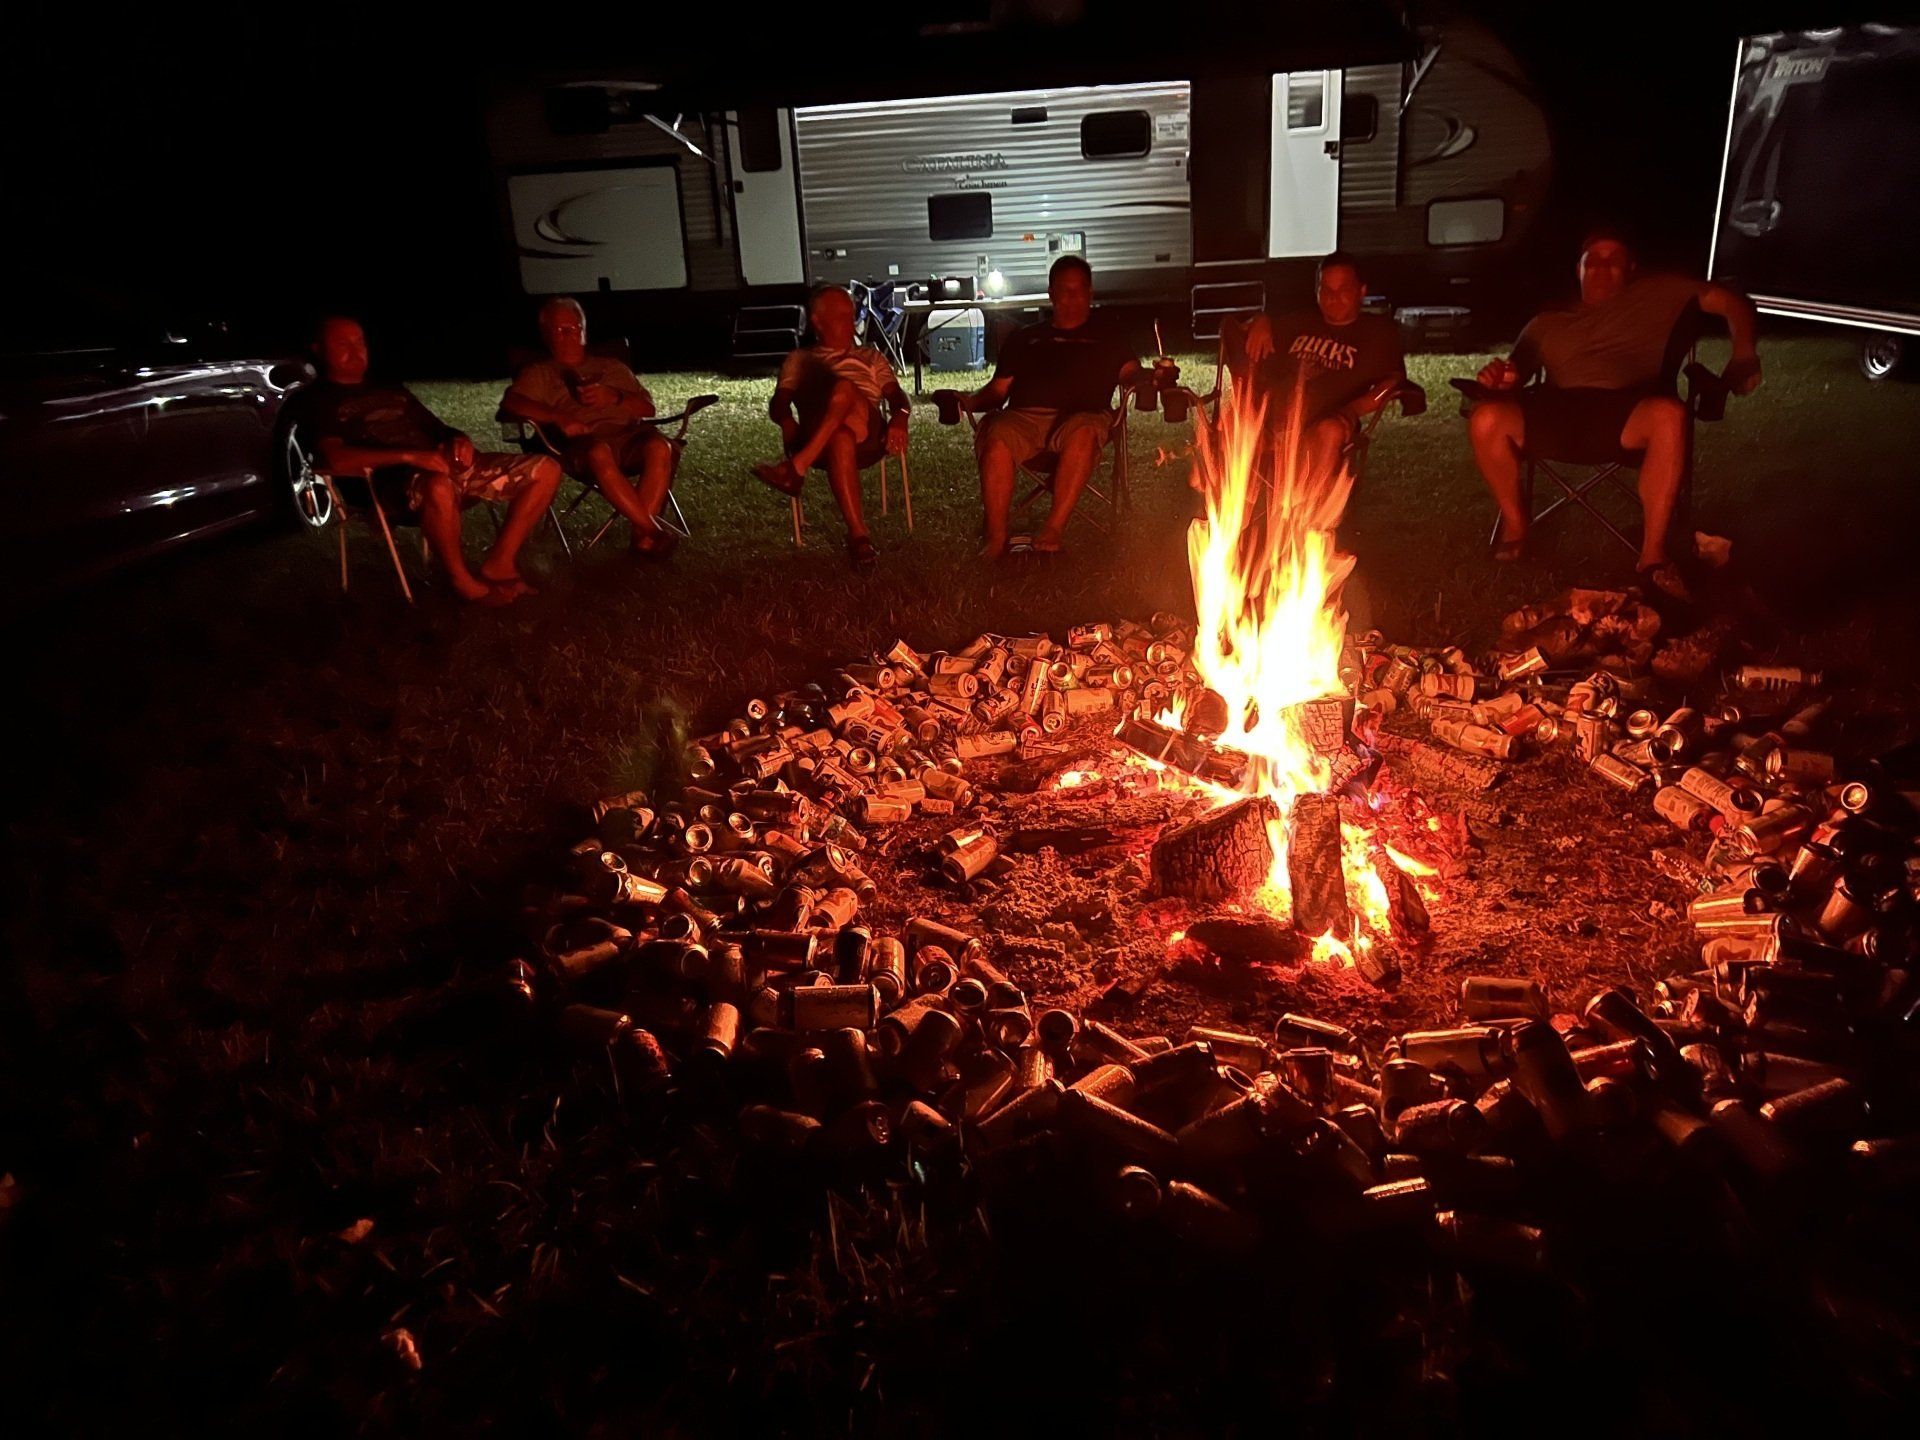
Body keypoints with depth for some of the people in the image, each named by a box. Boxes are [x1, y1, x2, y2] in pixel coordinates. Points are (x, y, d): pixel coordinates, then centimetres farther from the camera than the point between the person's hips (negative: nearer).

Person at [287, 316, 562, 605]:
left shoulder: (392, 390, 29)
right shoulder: (313, 401, 6)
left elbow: (438, 428, 27)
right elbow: (336, 460, -12)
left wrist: (460, 440, 0)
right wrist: (409, 456, -23)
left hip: (445, 464, 7)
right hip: (392, 479, -7)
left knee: (546, 469, -6)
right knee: (438, 487, -45)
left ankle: (498, 565, -7)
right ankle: (463, 581, -21)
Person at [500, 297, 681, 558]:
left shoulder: (611, 366, 34)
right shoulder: (540, 373, 24)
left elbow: (647, 408, 23)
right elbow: (510, 402, 3)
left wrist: (614, 397, 1)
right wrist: (558, 418, -14)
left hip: (628, 433, 3)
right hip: (582, 440, -3)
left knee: (660, 447, -34)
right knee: (599, 454, -41)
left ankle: (642, 536, -34)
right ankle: (654, 530, -36)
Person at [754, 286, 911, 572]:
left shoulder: (871, 356, 33)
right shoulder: (798, 359, 28)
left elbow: (896, 395, 17)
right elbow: (778, 403, 12)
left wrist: (899, 418, -8)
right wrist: (787, 420, -13)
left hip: (868, 433, 1)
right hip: (817, 436, 0)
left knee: (844, 389, -34)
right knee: (840, 438, -40)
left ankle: (796, 467, -43)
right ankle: (858, 534, -44)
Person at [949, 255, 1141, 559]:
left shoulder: (1106, 340, 27)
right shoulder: (1024, 338, 31)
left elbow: (1131, 373, 11)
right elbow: (998, 389, 25)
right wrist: (970, 401, 3)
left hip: (1080, 416, -1)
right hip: (1023, 417, 1)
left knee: (1082, 434, -39)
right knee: (997, 439, -35)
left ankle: (1054, 529, -40)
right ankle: (996, 539, -32)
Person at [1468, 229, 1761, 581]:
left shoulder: (1655, 294, 24)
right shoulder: (1547, 322, 28)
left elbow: (1731, 303, 21)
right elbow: (1519, 372, 19)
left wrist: (1742, 356, 2)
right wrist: (1501, 375, -7)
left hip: (1622, 412, -1)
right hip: (1557, 411, 1)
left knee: (1669, 414, -38)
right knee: (1486, 418, -31)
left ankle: (1653, 553, -29)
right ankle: (1515, 525, -7)